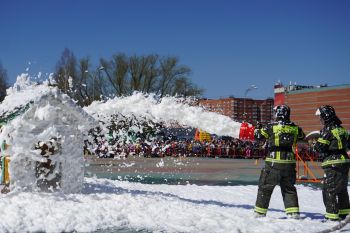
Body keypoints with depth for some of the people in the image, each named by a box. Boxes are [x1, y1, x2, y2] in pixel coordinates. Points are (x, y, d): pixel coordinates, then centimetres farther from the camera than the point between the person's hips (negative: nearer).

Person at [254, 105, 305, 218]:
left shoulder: (271, 127, -8)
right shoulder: (295, 128, 2)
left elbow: (258, 135, 2)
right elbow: (302, 137, 20)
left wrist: (256, 130, 23)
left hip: (273, 163, -3)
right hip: (289, 163, 3)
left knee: (265, 187, 8)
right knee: (289, 188, 15)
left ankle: (260, 212, 12)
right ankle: (294, 212, 12)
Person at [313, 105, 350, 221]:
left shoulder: (328, 129, -12)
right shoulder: (340, 128, 13)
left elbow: (319, 147, -12)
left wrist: (314, 145, 6)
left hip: (333, 164, -9)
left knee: (329, 190, -5)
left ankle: (332, 215, -7)